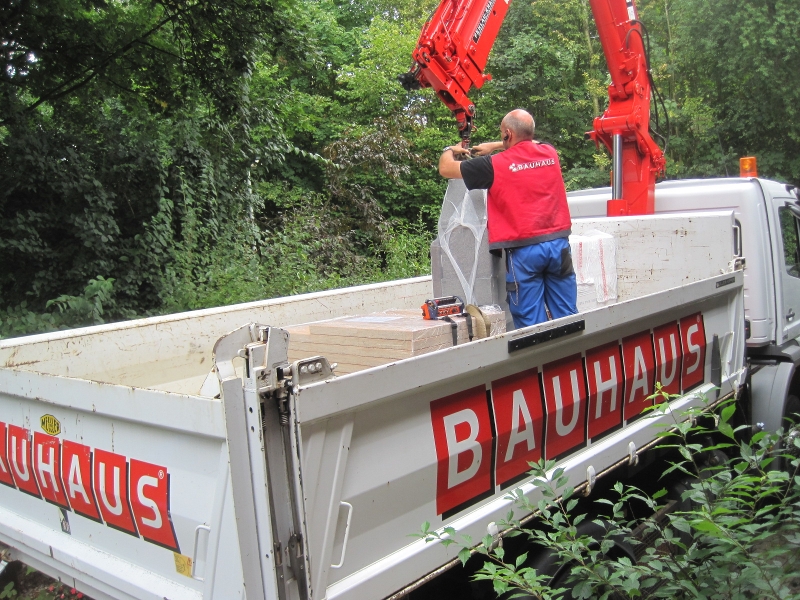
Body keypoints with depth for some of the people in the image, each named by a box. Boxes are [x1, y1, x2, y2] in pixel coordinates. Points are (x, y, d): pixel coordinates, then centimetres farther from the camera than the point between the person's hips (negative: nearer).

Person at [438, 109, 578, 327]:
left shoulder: (494, 165, -6)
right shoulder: (550, 153, 8)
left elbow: (446, 169, 6)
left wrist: (449, 150, 27)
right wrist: (494, 146, 37)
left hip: (523, 250, -4)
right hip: (558, 242, 5)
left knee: (530, 323, 1)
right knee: (567, 318, 9)